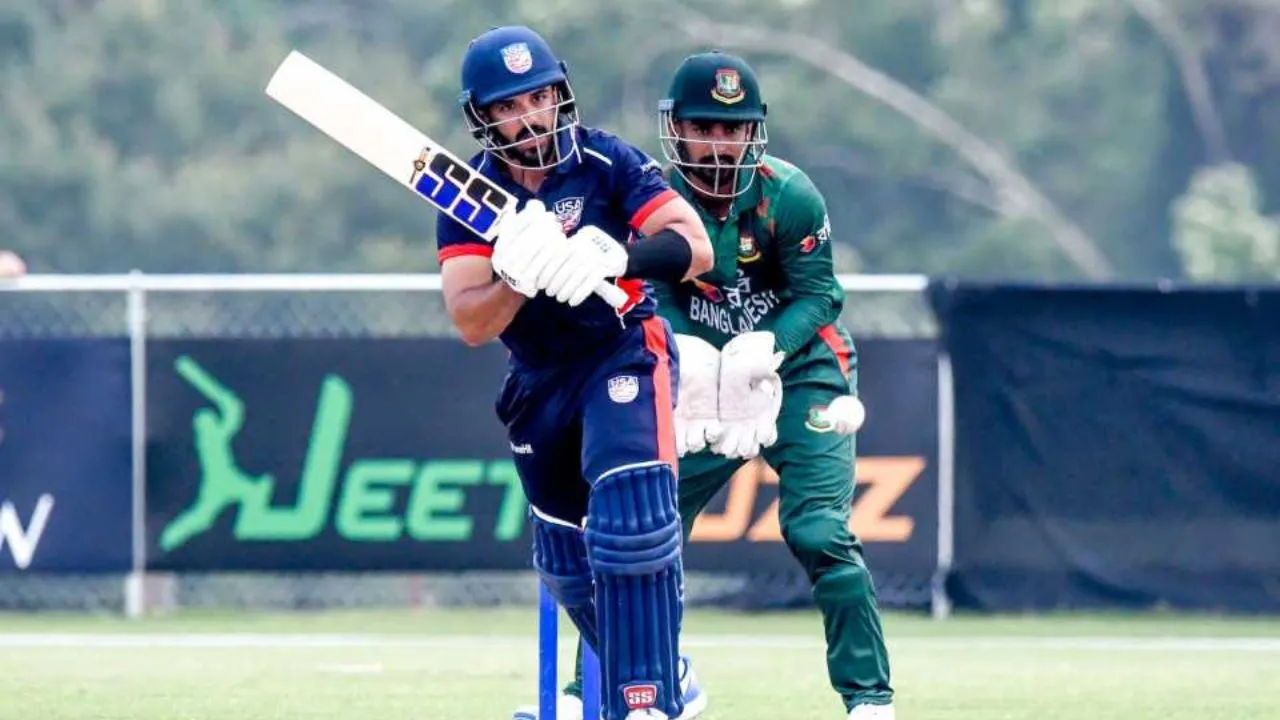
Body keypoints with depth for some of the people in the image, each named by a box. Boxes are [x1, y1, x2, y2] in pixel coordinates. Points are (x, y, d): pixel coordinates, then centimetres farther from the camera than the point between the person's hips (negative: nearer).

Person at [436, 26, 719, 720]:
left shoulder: (606, 162, -16)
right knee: (568, 563, 14)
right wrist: (518, 277, -38)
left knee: (631, 523, -25)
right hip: (540, 381, 4)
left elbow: (695, 247, -23)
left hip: (624, 354, -4)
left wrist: (615, 256, -42)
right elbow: (470, 324, -17)